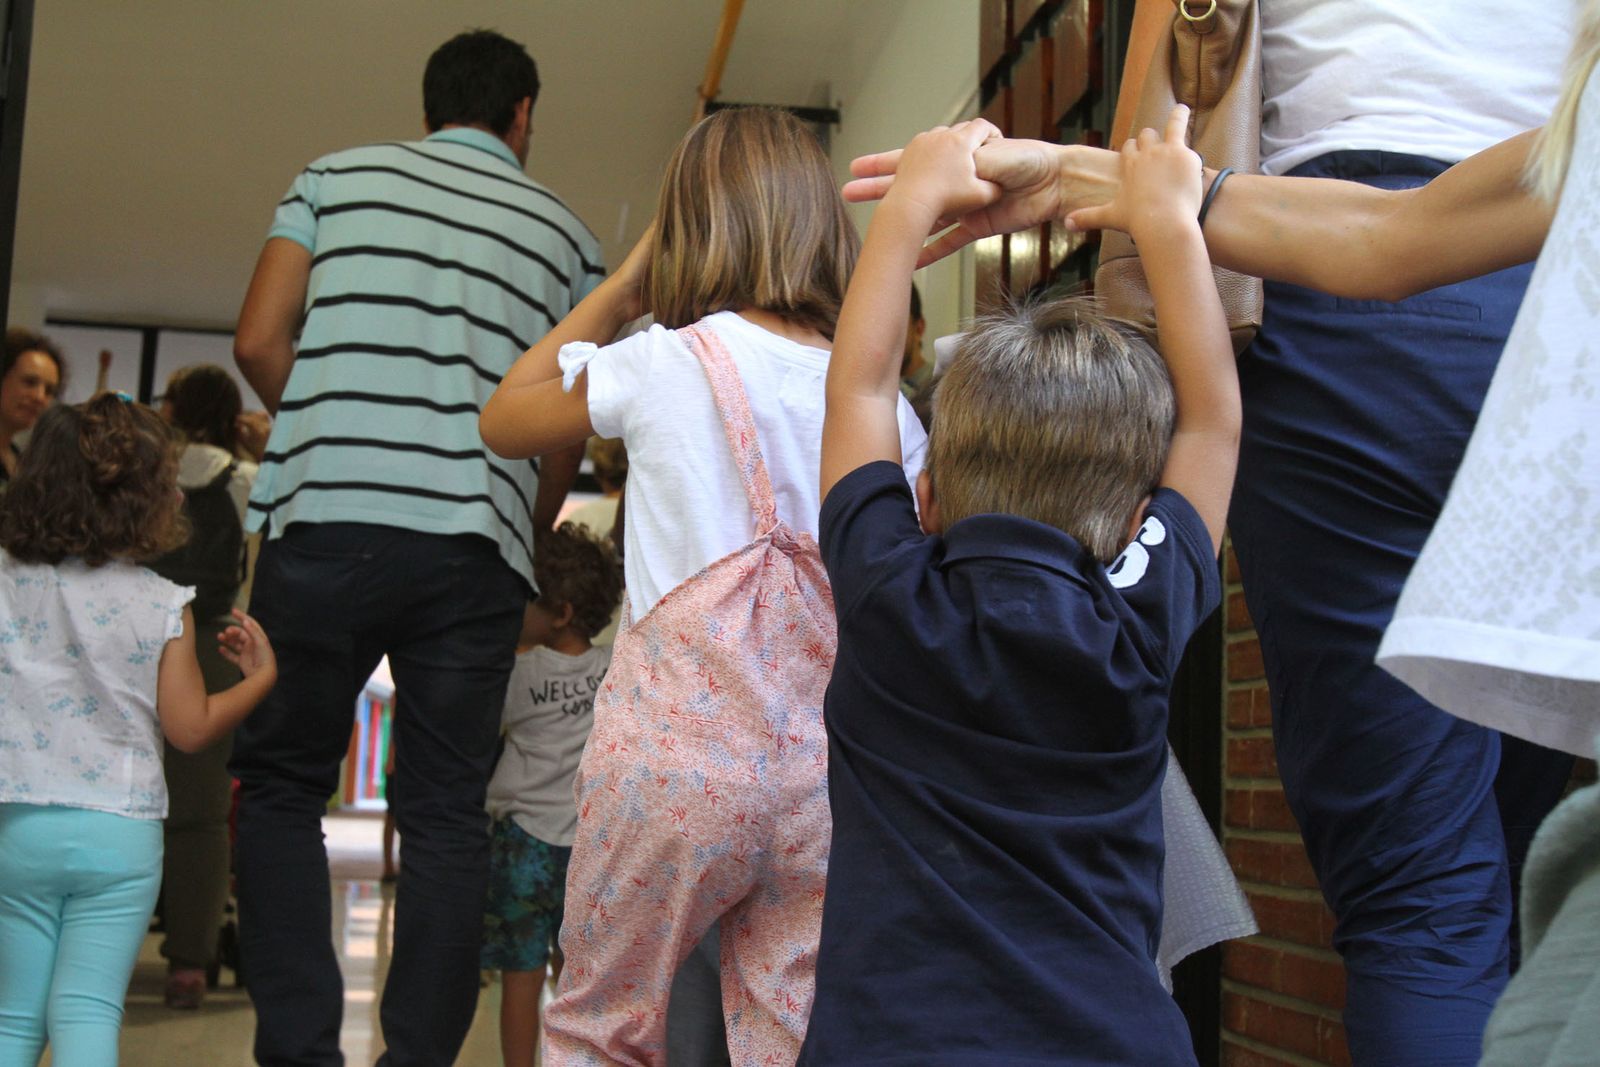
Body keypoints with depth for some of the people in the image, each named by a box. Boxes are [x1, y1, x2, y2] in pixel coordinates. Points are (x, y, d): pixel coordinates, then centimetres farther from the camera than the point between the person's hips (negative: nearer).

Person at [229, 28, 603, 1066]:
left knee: (282, 786, 10)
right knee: (447, 814, 7)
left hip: (326, 523, -1)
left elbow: (259, 340, 5)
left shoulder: (338, 176, 13)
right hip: (478, 544, 1)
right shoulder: (566, 232, 16)